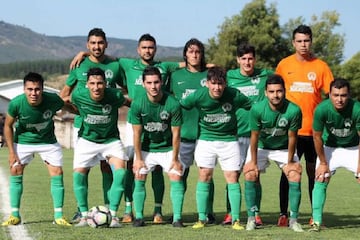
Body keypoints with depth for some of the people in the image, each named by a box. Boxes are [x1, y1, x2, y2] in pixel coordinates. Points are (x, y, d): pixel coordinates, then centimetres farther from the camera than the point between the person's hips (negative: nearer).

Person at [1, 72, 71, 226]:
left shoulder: (53, 100, -28)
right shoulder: (16, 104, -27)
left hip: (48, 141, 0)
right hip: (23, 141, 0)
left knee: (57, 173, -8)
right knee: (15, 172, -6)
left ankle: (58, 216, 0)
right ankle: (15, 215, 5)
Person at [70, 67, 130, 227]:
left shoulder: (115, 96, -21)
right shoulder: (78, 96, -19)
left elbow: (128, 103, 3)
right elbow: (66, 103, 6)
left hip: (111, 140, -1)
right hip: (87, 140, 1)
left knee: (120, 171, -19)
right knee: (78, 174, -13)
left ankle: (113, 215, -7)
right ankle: (84, 215, 4)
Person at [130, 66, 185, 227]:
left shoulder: (173, 104, -20)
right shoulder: (137, 104, -17)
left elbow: (175, 133, -13)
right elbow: (137, 133, -9)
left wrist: (175, 159, -10)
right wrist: (138, 158, -8)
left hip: (167, 148, -1)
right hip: (145, 149, 1)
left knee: (176, 178, -11)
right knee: (139, 179, -6)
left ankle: (177, 218, -6)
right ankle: (139, 217, 5)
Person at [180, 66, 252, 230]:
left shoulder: (234, 96, -15)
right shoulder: (198, 96, -15)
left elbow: (254, 107, 1)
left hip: (229, 140, 0)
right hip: (206, 139, 0)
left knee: (232, 177, -3)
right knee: (204, 175, -5)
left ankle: (236, 219, 3)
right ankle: (201, 218, 3)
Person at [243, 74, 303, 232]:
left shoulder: (294, 110, -27)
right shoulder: (257, 109, -26)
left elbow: (292, 137, -16)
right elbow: (254, 136, -17)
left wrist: (289, 162, -11)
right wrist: (253, 162, -14)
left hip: (284, 148, 0)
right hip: (261, 147, 0)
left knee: (295, 175, -14)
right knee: (250, 174, -16)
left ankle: (293, 219, -4)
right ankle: (251, 218, -5)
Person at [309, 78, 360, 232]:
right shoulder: (322, 109, -28)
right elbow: (317, 137, -13)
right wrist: (323, 163, -7)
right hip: (329, 148, 0)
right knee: (321, 180, -13)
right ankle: (317, 222, -10)